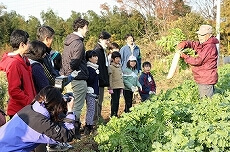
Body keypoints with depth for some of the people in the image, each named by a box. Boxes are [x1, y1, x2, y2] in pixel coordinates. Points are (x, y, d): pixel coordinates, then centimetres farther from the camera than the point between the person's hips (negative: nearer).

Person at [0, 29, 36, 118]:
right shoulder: (14, 63, -20)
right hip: (18, 111, -8)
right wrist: (31, 102, -19)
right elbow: (14, 91, -22)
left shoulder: (23, 59, 9)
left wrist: (34, 99, 11)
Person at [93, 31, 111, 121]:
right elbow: (97, 67, -22)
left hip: (102, 81, 10)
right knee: (97, 101, -5)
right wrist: (102, 80, -23)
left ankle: (98, 117, 25)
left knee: (100, 101, 16)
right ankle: (95, 120, 1)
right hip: (99, 81, -10)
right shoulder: (97, 51, -15)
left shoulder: (102, 50, 17)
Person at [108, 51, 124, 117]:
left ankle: (116, 114, 18)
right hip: (114, 87, -7)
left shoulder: (119, 66, 13)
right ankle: (113, 115, 2)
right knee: (114, 101, -5)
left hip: (119, 87, 7)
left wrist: (122, 87, 18)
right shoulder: (111, 67, -10)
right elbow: (110, 79, -12)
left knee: (117, 101, 10)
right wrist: (110, 88, -15)